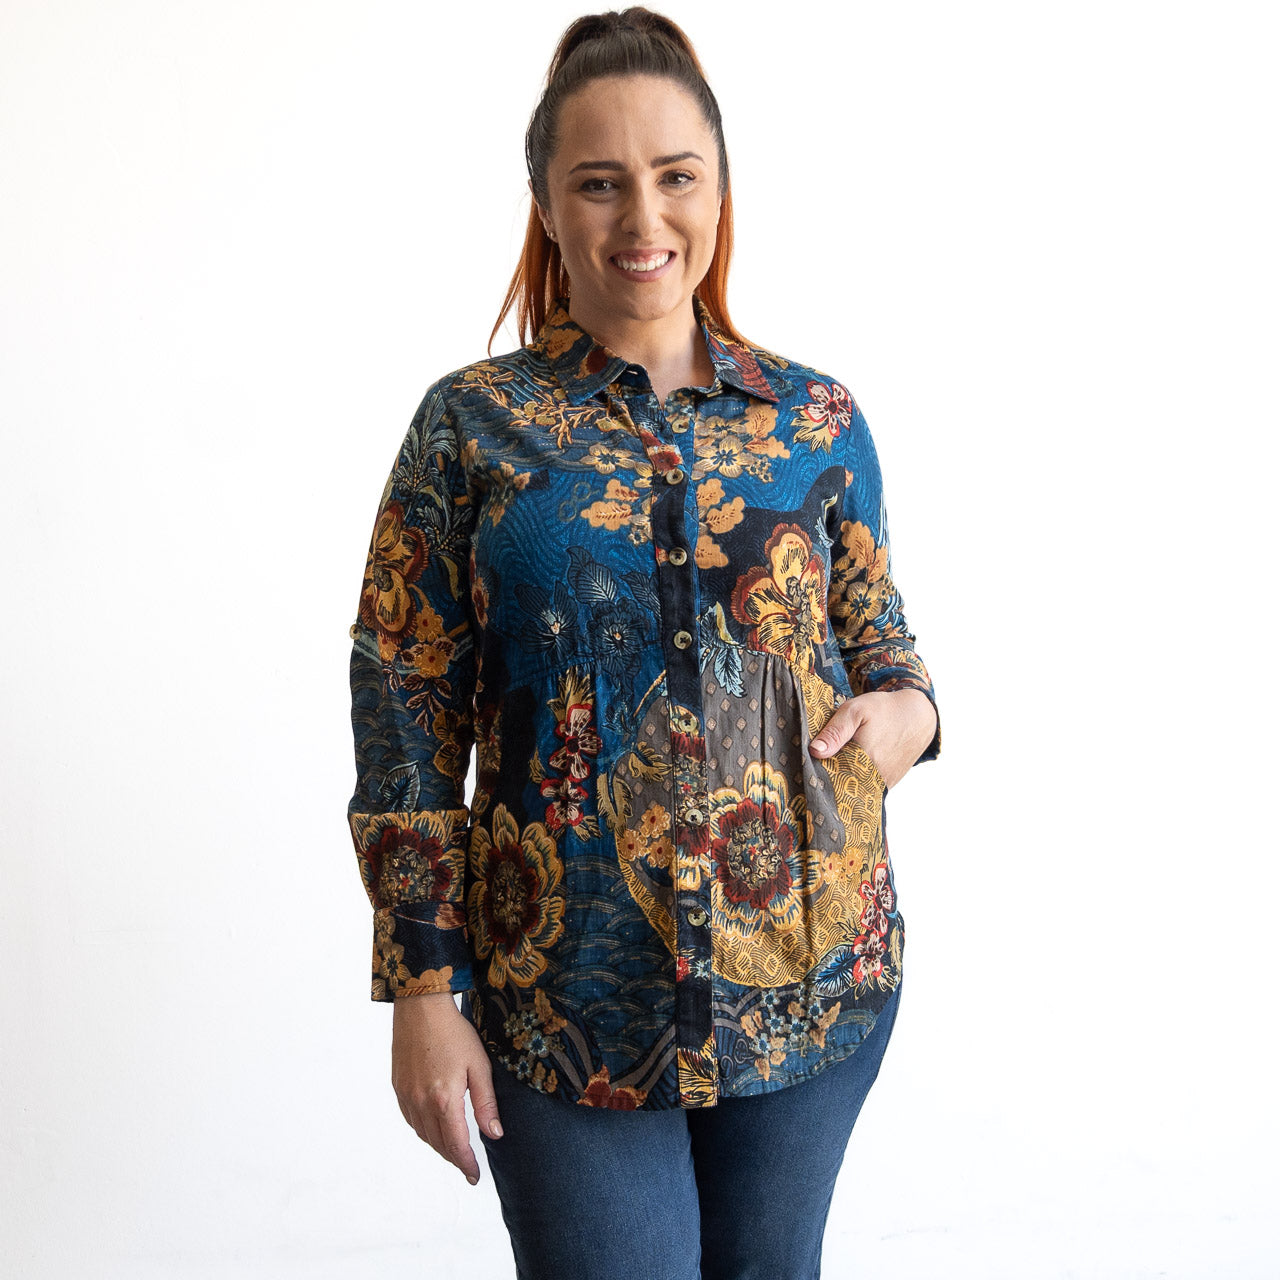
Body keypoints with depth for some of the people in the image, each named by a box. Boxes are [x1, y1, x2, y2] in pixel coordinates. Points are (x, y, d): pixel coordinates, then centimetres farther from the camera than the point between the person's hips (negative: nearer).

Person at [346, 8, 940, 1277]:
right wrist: (424, 989, -6)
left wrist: (910, 708, -10)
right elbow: (405, 722, -3)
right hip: (566, 991, -2)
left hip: (812, 973, 3)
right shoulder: (471, 427, -4)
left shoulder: (817, 419, 2)